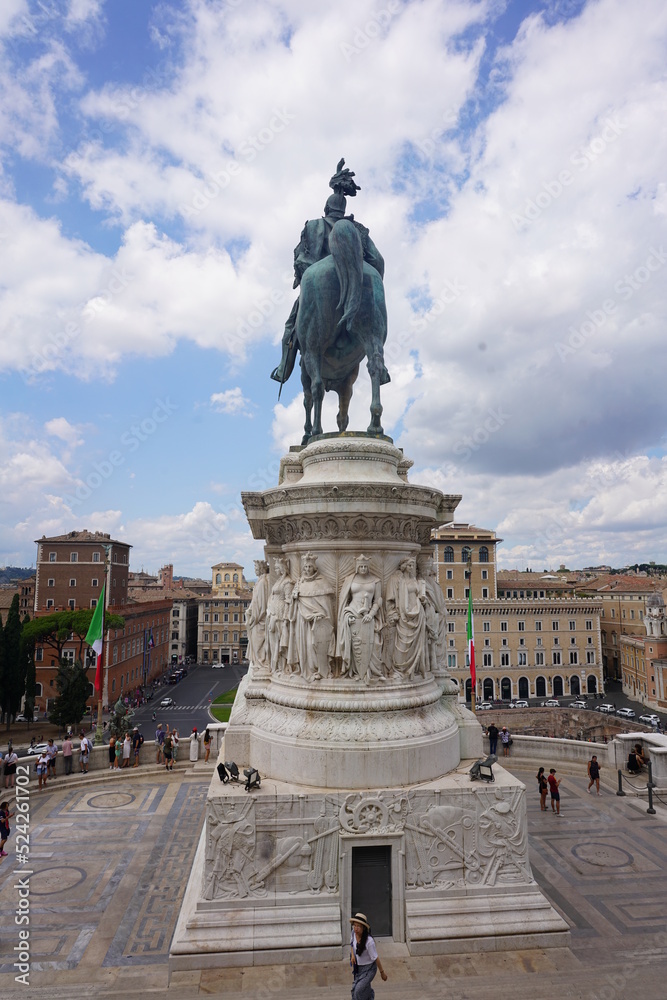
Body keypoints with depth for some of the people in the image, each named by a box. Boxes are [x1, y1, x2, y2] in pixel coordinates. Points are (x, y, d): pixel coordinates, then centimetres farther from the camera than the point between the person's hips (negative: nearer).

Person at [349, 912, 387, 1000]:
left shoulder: (369, 941, -31)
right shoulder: (354, 933, -14)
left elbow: (375, 958, -20)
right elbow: (352, 943, 9)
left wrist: (382, 972, -10)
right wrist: (352, 955, -6)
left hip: (368, 968, -6)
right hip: (358, 967, 6)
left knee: (359, 990, -16)